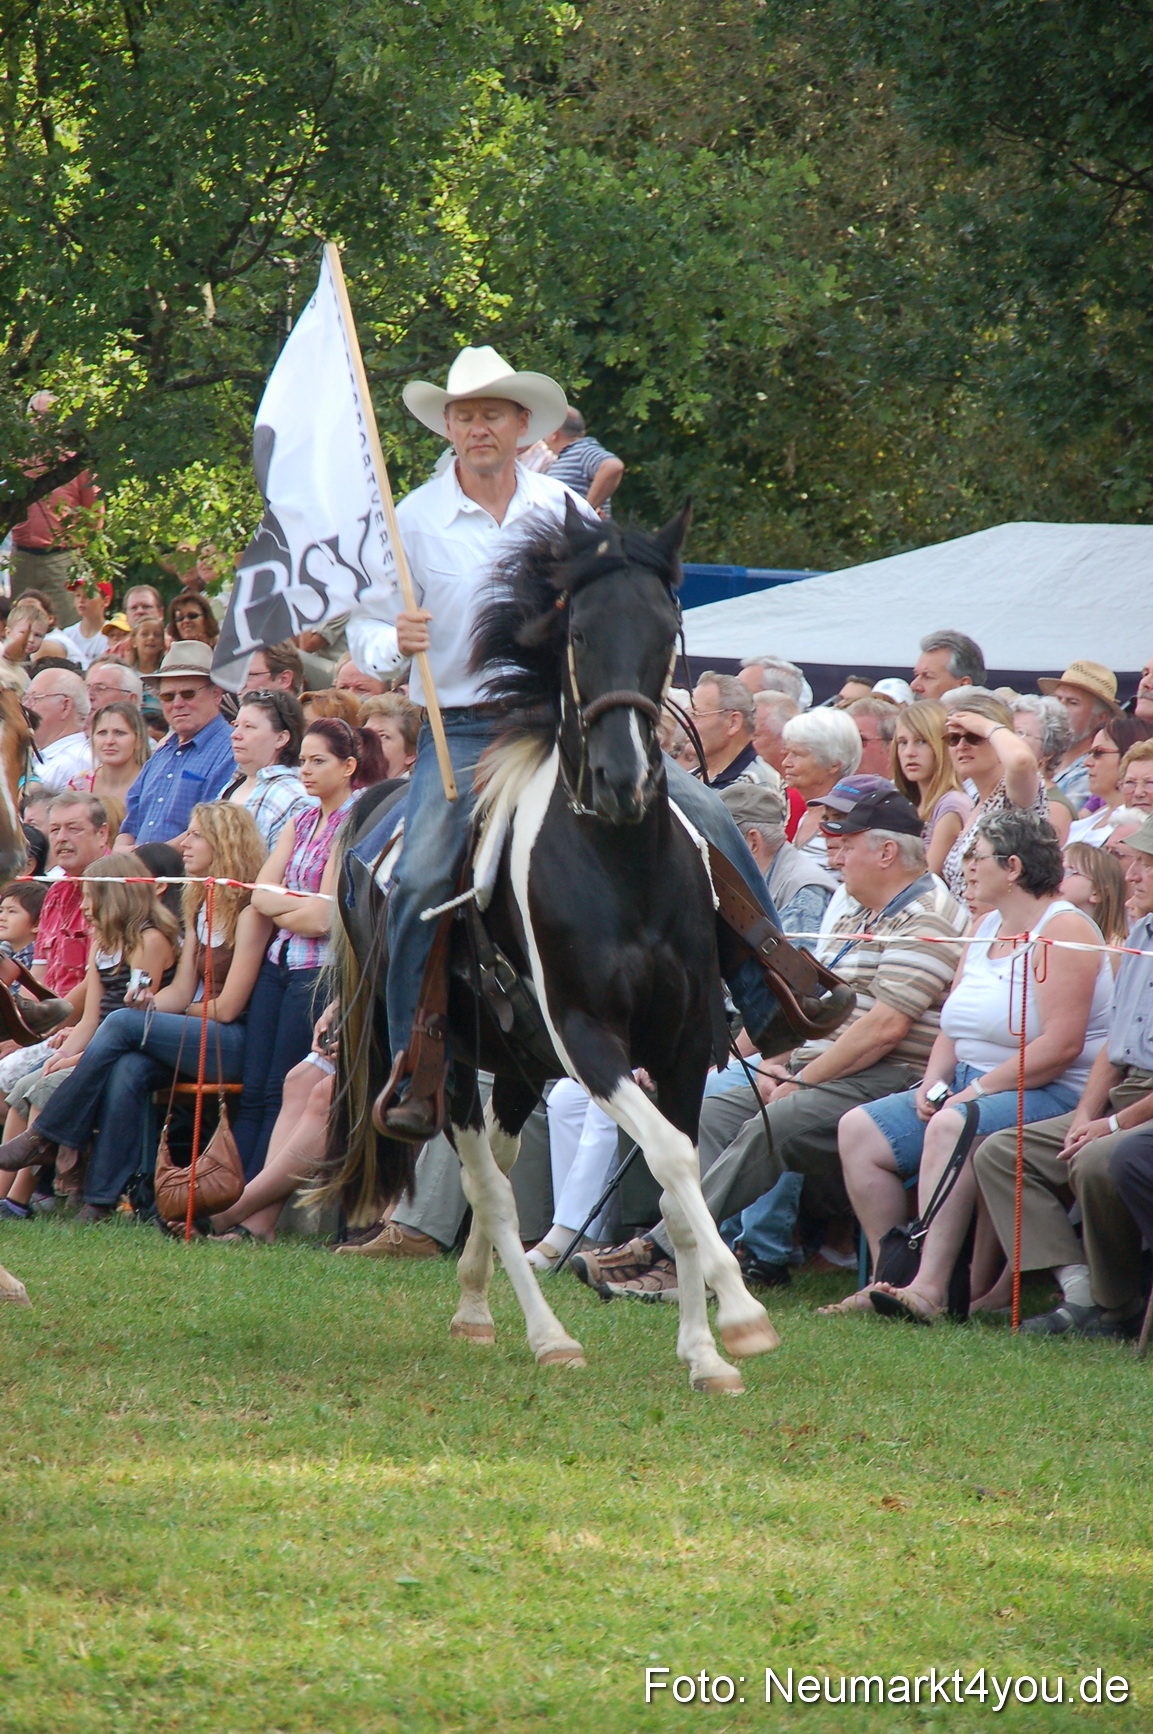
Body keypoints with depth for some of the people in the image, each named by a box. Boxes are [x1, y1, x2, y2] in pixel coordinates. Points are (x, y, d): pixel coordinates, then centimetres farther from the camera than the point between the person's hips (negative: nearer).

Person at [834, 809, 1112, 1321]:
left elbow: (1060, 1045, -20)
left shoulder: (1063, 931, -10)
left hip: (1047, 1094, -9)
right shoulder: (987, 929, 18)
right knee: (859, 1130, -5)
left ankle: (931, 1286, -42)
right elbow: (953, 1026, 19)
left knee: (951, 1128, -36)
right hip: (968, 1088, 10)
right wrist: (933, 1082, -1)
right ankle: (890, 1276, -8)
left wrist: (977, 1090, -20)